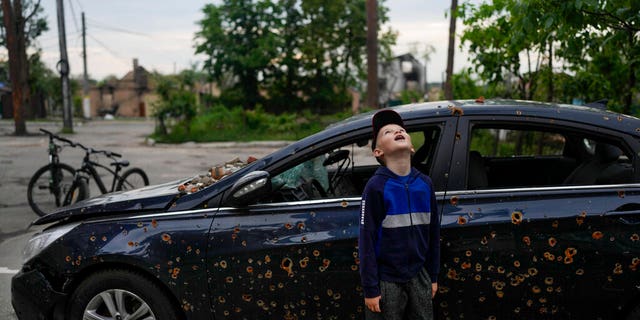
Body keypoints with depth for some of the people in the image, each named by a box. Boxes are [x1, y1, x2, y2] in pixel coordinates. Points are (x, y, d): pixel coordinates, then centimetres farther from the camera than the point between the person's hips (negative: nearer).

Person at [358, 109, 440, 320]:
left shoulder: (425, 183, 2)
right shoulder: (376, 187, -13)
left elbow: (433, 232, 10)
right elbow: (367, 240, -12)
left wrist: (433, 276, 13)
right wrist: (370, 288, -12)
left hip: (419, 276, 5)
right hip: (387, 279, -5)